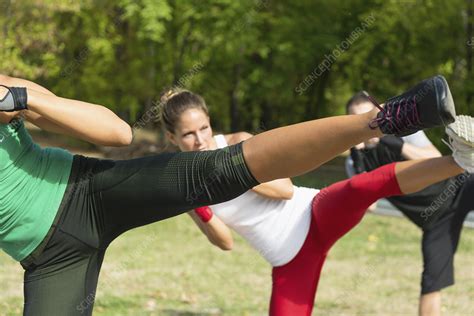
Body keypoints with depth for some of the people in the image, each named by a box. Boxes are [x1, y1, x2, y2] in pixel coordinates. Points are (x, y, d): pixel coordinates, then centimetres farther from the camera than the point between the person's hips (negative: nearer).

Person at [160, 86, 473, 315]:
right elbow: (225, 242, 2)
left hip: (315, 215, -3)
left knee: (366, 186, -34)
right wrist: (200, 211, -16)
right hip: (289, 261, 4)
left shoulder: (237, 143, -3)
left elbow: (285, 188, -8)